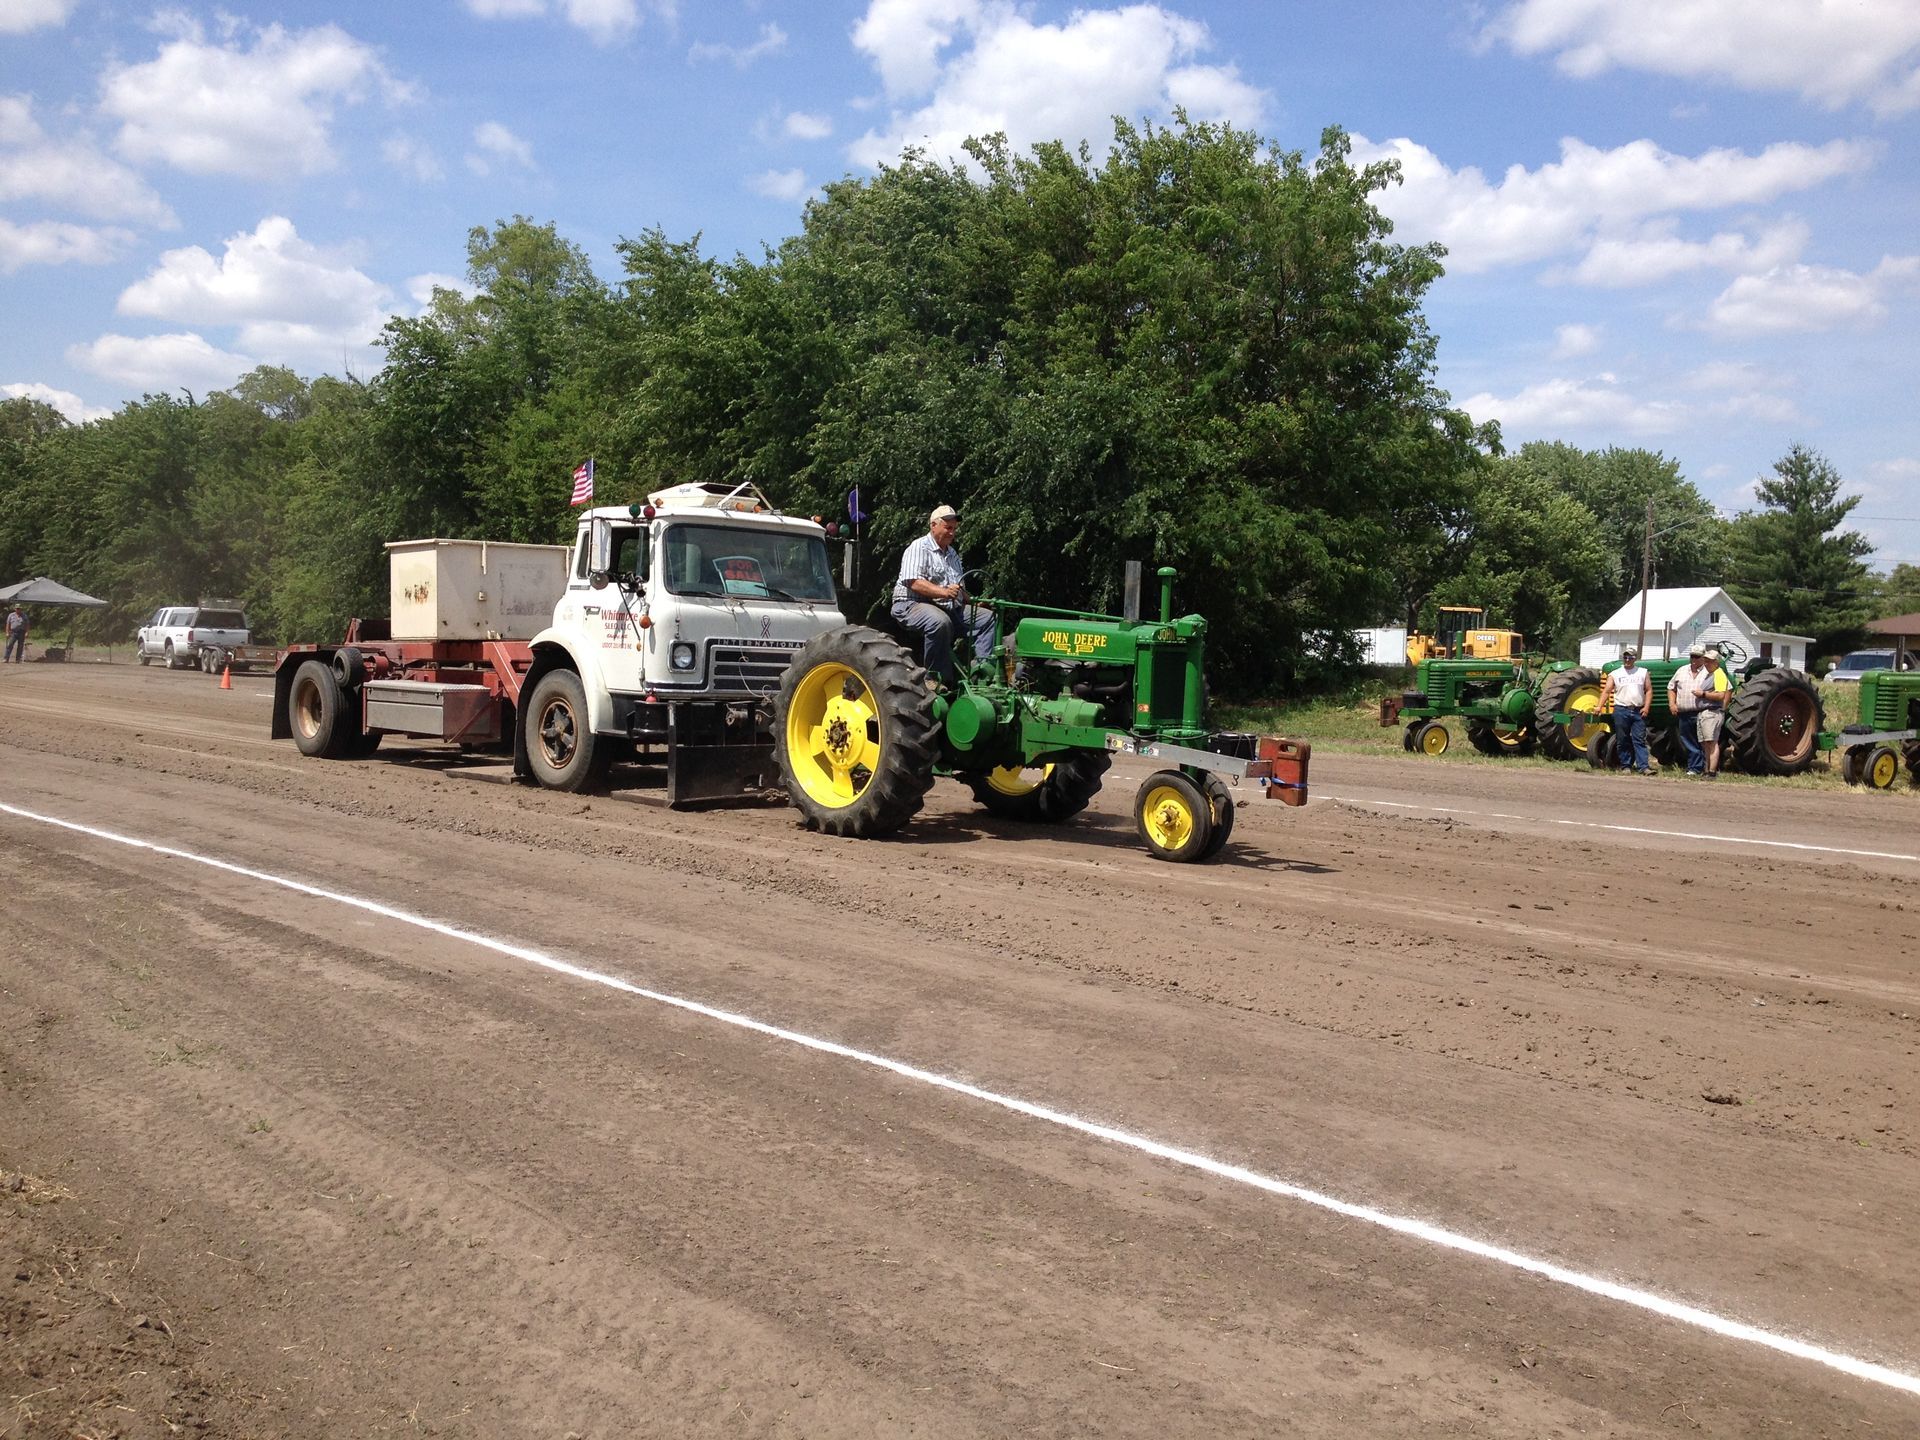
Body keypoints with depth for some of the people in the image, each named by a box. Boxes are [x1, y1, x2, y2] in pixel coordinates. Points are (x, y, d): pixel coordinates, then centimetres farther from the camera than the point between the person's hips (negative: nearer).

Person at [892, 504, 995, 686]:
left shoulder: (952, 553, 23)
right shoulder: (919, 548, -5)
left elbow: (961, 586, 30)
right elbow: (914, 583, -20)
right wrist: (943, 592, -31)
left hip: (950, 608, 8)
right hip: (914, 603, -8)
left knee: (988, 616, -7)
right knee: (940, 622, -40)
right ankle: (937, 677, -32)